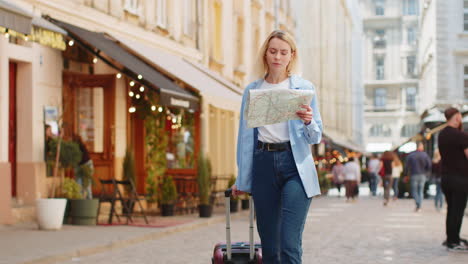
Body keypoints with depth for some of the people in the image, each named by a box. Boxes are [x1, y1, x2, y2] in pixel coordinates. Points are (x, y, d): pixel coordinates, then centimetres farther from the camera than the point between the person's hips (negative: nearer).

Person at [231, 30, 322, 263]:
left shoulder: (304, 88, 5)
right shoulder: (251, 91, 11)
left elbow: (315, 138, 5)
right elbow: (245, 137, 12)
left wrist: (308, 122, -17)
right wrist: (242, 179, 9)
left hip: (294, 165, -3)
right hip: (263, 165, 3)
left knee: (289, 244, -13)